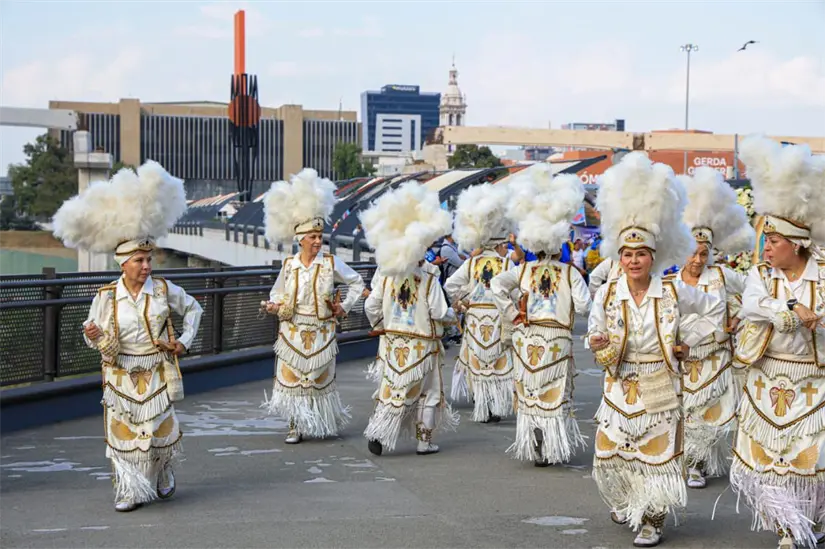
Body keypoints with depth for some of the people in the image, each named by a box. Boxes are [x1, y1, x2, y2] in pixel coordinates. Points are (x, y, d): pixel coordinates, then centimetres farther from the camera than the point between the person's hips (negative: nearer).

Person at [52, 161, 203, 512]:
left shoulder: (163, 290, -4)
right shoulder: (106, 296, -7)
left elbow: (192, 309, 12)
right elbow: (95, 338, -1)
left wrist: (184, 342, 4)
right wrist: (92, 336, -24)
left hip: (157, 375, 1)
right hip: (122, 377, -1)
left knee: (160, 430, 6)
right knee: (123, 433, 1)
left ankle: (163, 478, 33)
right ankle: (130, 492, 11)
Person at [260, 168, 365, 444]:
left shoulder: (331, 263, -4)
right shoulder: (289, 265, 0)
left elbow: (357, 282, 8)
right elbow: (277, 292, 13)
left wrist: (345, 306, 1)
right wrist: (273, 305, -7)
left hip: (321, 334, -1)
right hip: (293, 333, 1)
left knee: (320, 380, 8)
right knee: (291, 379, 0)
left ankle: (326, 422, 25)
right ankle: (295, 426, 10)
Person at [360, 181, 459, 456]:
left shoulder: (385, 274, -4)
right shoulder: (428, 278, -15)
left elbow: (371, 307, 0)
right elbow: (439, 313, -14)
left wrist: (381, 327, 18)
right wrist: (452, 315, 8)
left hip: (392, 342, 3)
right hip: (422, 344, -3)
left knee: (392, 388, 12)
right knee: (426, 391, 11)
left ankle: (377, 435, -1)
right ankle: (424, 440, 13)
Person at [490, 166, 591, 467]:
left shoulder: (523, 270, 2)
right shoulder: (570, 273, -2)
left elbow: (497, 285, -11)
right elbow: (583, 305, -9)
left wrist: (512, 314, -5)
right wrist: (580, 286, 11)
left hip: (526, 339, 2)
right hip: (557, 340, -2)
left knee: (530, 393, 9)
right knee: (556, 394, 6)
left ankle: (533, 447, 7)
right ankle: (554, 448, 2)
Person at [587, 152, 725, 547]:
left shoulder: (674, 293, -8)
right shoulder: (606, 295, -6)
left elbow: (715, 310, 6)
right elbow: (595, 337, 0)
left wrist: (688, 342, 1)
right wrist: (599, 345, -23)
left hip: (660, 392, -1)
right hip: (619, 391, 1)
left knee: (658, 455, 3)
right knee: (611, 455, 8)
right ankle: (625, 505, 36)